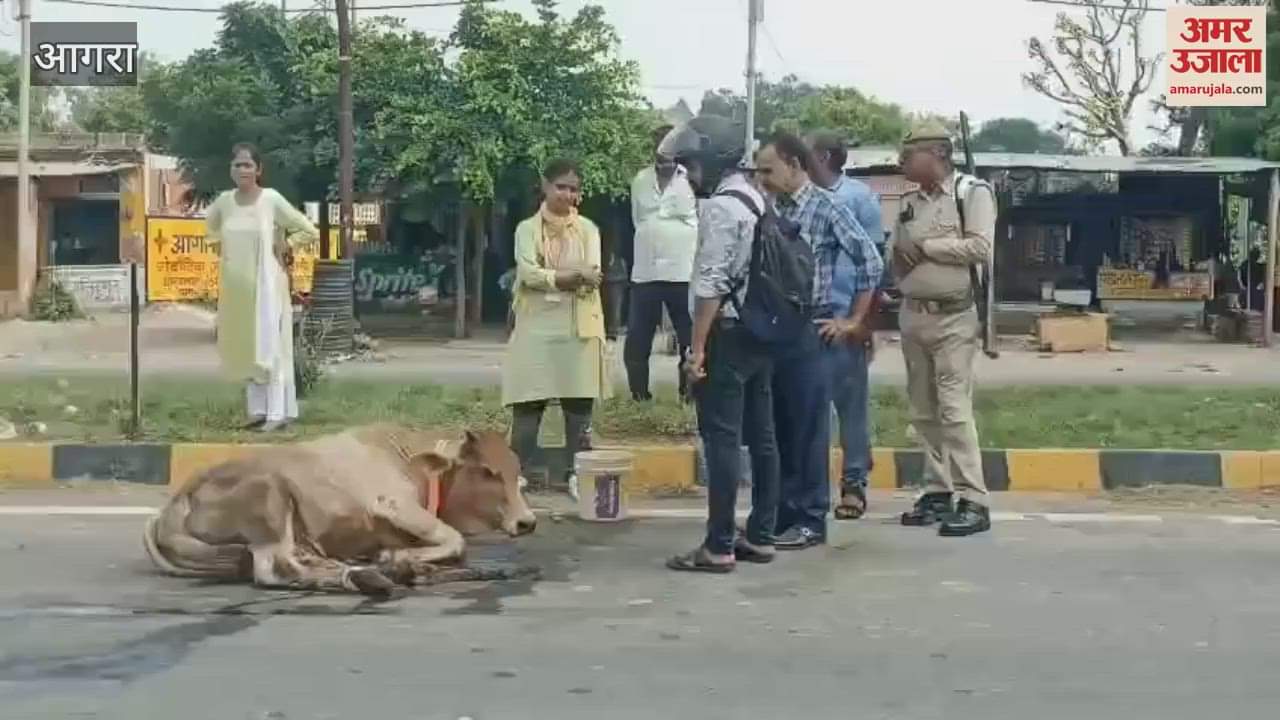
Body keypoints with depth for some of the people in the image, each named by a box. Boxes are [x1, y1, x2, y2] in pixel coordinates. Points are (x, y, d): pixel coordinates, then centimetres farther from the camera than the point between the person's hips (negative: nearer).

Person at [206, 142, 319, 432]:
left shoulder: (272, 199, -10)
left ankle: (278, 413, -3)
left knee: (269, 347, -5)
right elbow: (210, 227, 26)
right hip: (236, 287, 5)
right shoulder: (224, 201, 3)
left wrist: (284, 247, -5)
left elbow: (309, 232, -5)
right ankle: (258, 410, 17)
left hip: (265, 284, -5)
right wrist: (231, 246, 13)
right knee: (245, 349, 9)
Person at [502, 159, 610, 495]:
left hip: (579, 328, 1)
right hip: (536, 328, -1)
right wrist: (574, 275, -16)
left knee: (579, 404, 2)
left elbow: (591, 278, -5)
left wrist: (548, 277, -13)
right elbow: (529, 274, -10)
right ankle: (518, 473, 4)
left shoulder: (588, 229, 9)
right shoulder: (528, 229, 5)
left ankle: (577, 474, 9)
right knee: (528, 404, -1)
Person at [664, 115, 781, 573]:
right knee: (760, 437, 11)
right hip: (760, 333, 9)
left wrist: (697, 346, -17)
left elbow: (711, 284, -19)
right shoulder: (759, 201, 15)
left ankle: (719, 547, -6)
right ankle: (760, 536, 17)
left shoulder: (719, 207, -14)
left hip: (728, 335, -9)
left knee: (722, 440, -7)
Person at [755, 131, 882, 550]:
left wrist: (854, 321, -7)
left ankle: (810, 521, 6)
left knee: (808, 429, -2)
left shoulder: (826, 207, -7)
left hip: (812, 332, -6)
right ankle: (782, 514, 20)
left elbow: (870, 261, -9)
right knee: (778, 427, 10)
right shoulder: (776, 210, 10)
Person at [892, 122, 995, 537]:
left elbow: (980, 247, -18)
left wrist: (926, 246, -12)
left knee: (954, 409, -12)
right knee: (923, 411, 9)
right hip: (912, 315, 7)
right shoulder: (910, 202, 14)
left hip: (954, 317, -7)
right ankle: (938, 492, 17)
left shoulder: (973, 192, -6)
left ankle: (973, 502, -10)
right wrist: (901, 259, -4)